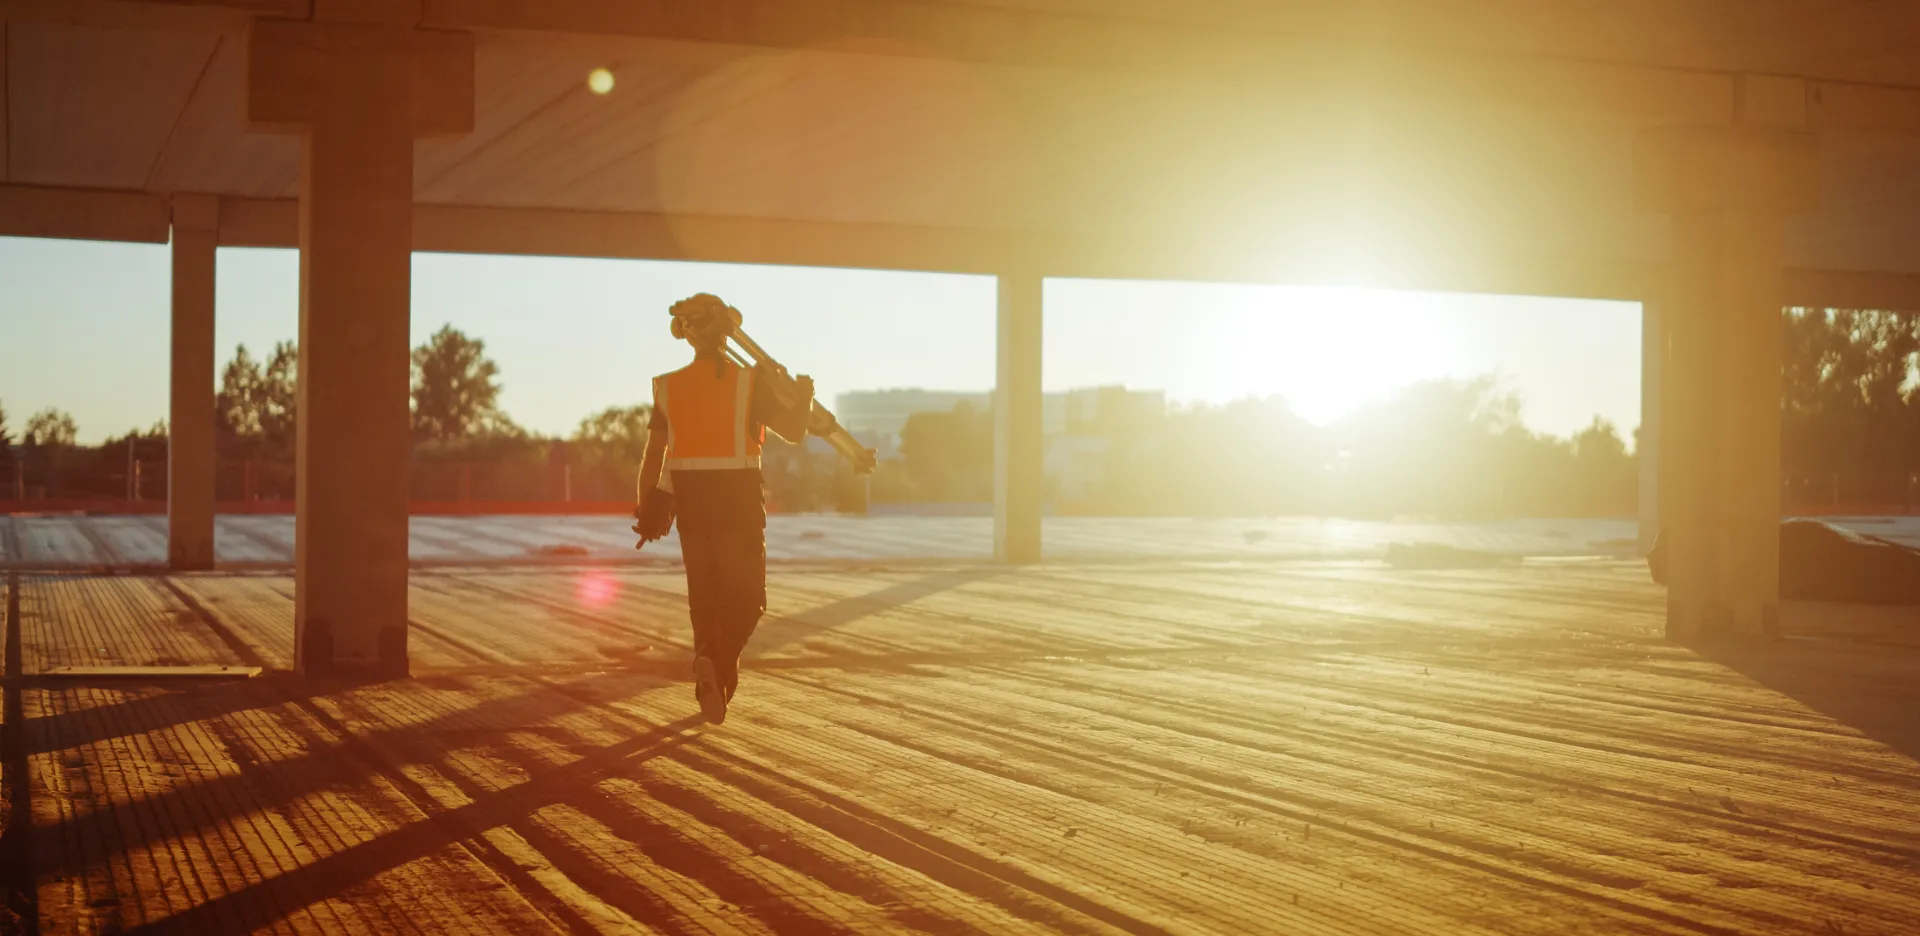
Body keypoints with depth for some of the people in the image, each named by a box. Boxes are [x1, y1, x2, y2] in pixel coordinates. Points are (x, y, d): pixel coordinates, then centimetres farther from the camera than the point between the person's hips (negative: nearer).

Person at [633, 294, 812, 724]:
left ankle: (711, 671, 8)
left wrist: (646, 507, 7)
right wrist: (804, 396, 16)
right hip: (739, 499, -3)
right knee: (746, 598, 6)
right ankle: (721, 660, -20)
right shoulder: (750, 382, -7)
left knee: (704, 595, 16)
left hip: (690, 501, 3)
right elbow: (794, 431, -4)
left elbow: (653, 453, 1)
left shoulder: (668, 387, 2)